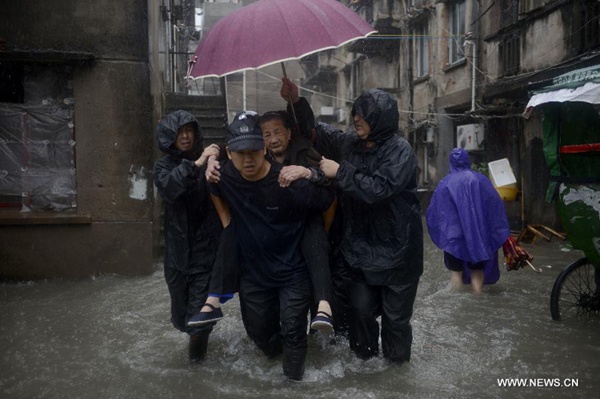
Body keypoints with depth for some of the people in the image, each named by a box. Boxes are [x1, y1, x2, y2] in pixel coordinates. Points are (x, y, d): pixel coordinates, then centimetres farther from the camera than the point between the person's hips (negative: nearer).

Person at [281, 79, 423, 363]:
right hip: (361, 247, 5)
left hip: (396, 250, -5)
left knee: (396, 315, 9)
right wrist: (296, 101, 6)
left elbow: (378, 189, -26)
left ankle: (396, 365, 31)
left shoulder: (400, 150, -14)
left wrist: (340, 172, -19)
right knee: (361, 308, 9)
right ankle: (364, 356, 32)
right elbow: (317, 134, 16)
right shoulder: (350, 144, 4)